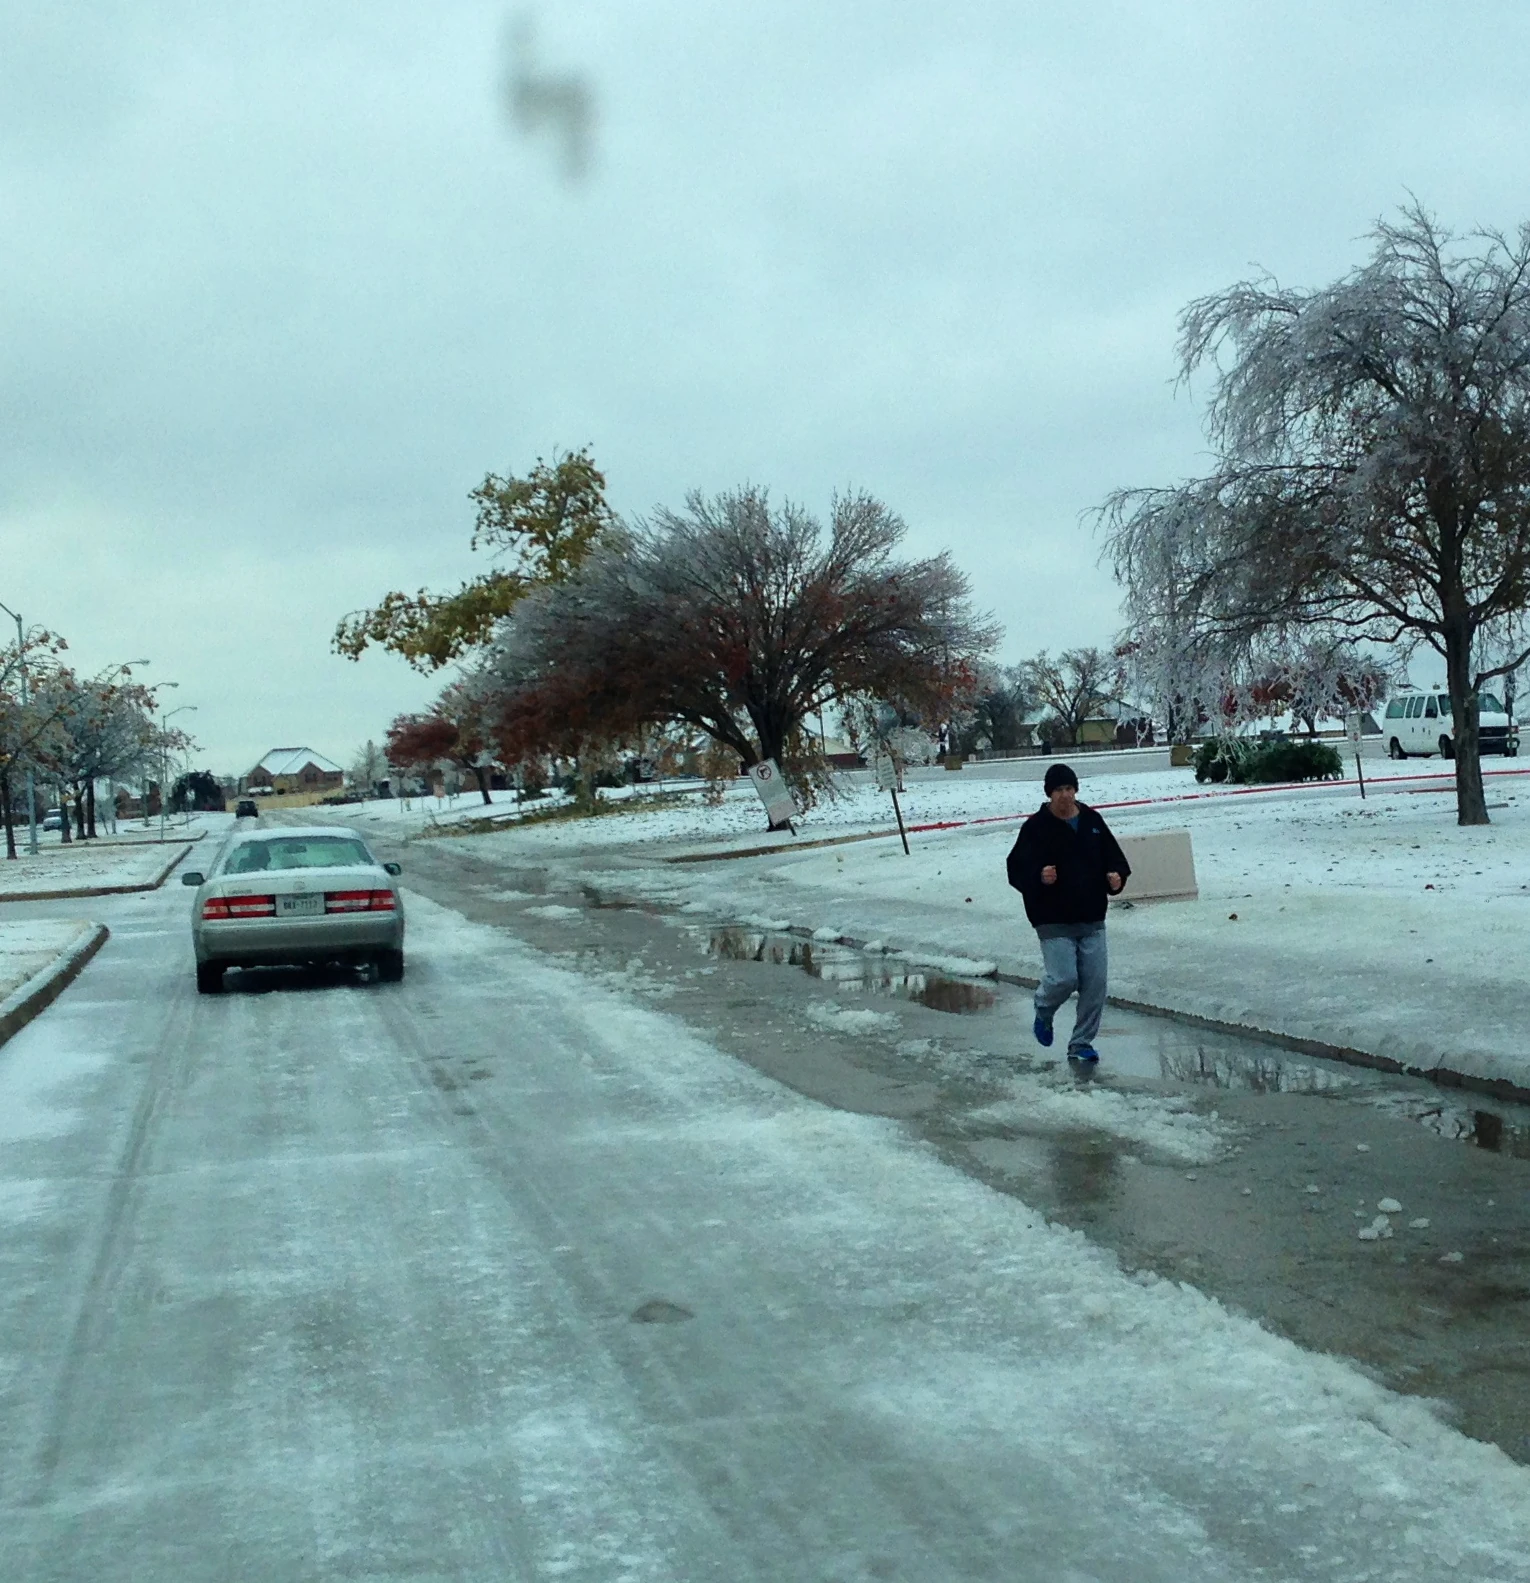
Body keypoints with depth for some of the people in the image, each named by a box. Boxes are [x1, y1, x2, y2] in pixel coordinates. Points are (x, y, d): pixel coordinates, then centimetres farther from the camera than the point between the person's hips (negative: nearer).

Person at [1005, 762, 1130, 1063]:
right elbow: (1016, 870, -6)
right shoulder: (1036, 827, -6)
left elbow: (1115, 858, 14)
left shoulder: (1092, 821, 7)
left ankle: (1081, 1043, 16)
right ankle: (1043, 1011, 22)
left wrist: (1117, 877, -7)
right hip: (1054, 922, -4)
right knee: (1064, 978, -13)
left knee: (1095, 983, 2)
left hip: (1092, 919, 4)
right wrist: (1039, 877, -26)